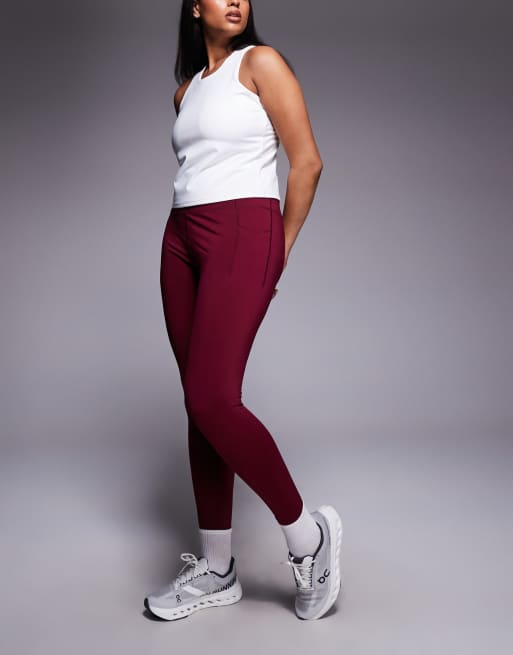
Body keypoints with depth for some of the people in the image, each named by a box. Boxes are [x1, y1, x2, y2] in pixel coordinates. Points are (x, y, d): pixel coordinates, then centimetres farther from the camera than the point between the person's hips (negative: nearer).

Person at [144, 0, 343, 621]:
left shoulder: (261, 63, 2)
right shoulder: (186, 88, 20)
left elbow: (307, 161, -3)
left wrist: (279, 253, 0)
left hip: (241, 234, -7)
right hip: (182, 239, 7)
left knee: (212, 400, -19)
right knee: (200, 405, 4)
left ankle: (307, 533, 0)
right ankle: (216, 570, 13)